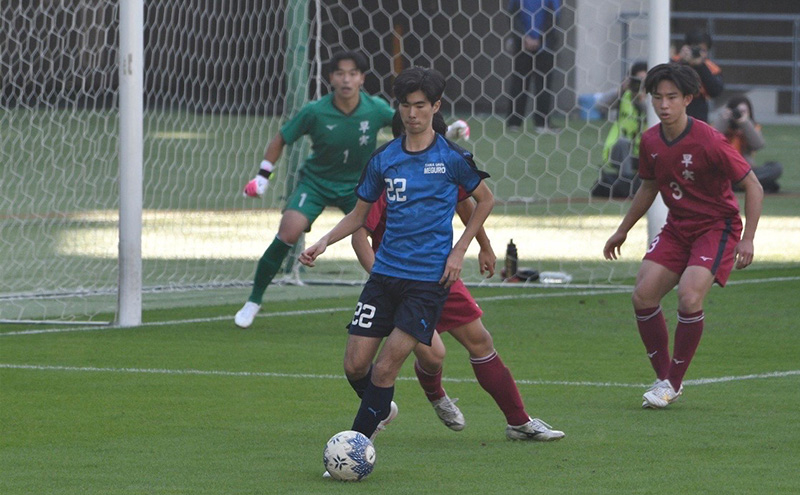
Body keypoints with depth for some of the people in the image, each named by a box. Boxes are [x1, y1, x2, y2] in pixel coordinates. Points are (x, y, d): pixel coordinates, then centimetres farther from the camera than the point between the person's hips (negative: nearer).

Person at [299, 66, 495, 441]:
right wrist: (324, 243, -1)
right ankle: (382, 410, 29)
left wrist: (459, 251, 2)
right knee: (355, 364, -2)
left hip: (429, 279, -4)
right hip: (385, 272, 4)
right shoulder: (384, 159, 6)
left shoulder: (452, 158, -4)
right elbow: (359, 215, 16)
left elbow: (485, 199, 9)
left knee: (385, 367, -12)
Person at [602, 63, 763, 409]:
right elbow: (649, 188, 18)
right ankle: (663, 377, 7)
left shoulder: (708, 141, -21)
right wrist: (622, 230, 24)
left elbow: (753, 186, -15)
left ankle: (674, 383, -9)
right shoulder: (650, 141, -2)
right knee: (643, 294, -9)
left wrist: (747, 239, -22)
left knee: (689, 296, -25)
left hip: (717, 227, -6)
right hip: (677, 228, 6)